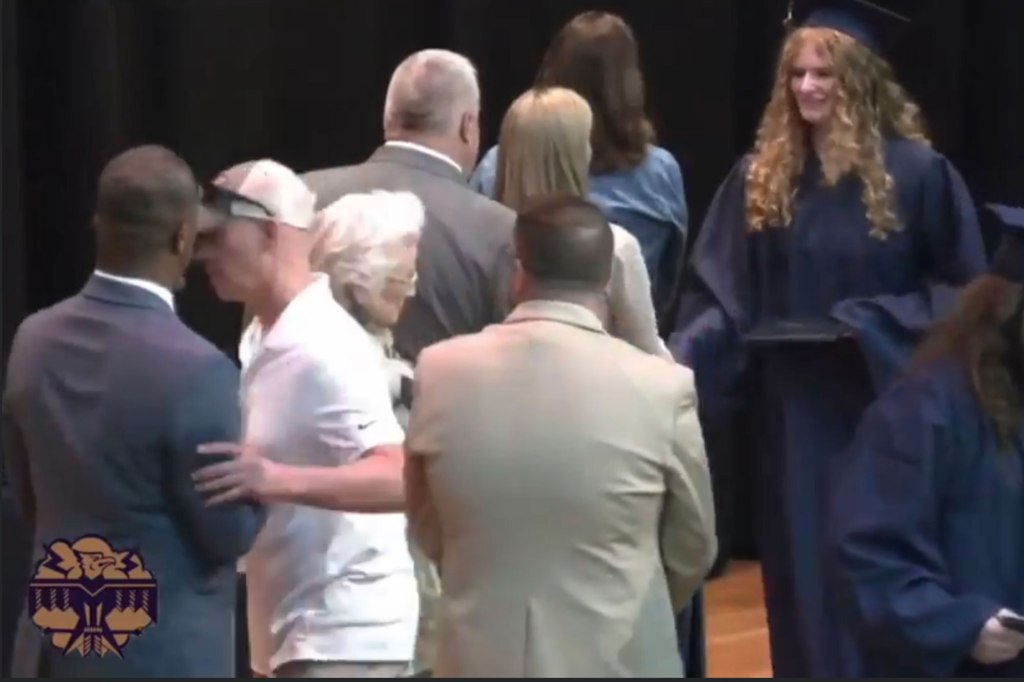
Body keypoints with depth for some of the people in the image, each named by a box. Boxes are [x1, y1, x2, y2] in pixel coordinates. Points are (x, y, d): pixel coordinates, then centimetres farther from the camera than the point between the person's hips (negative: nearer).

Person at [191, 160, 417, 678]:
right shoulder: (261, 338, 9)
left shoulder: (325, 348, -19)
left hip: (341, 636, -10)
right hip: (290, 629, 10)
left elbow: (401, 480, -30)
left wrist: (279, 480, -41)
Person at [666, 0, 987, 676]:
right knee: (805, 579, 7)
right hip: (796, 416, 3)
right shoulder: (761, 178, 4)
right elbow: (721, 299, 2)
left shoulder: (917, 173, -7)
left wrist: (879, 324, -17)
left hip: (884, 410, -3)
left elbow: (964, 291, -3)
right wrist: (674, 365, -14)